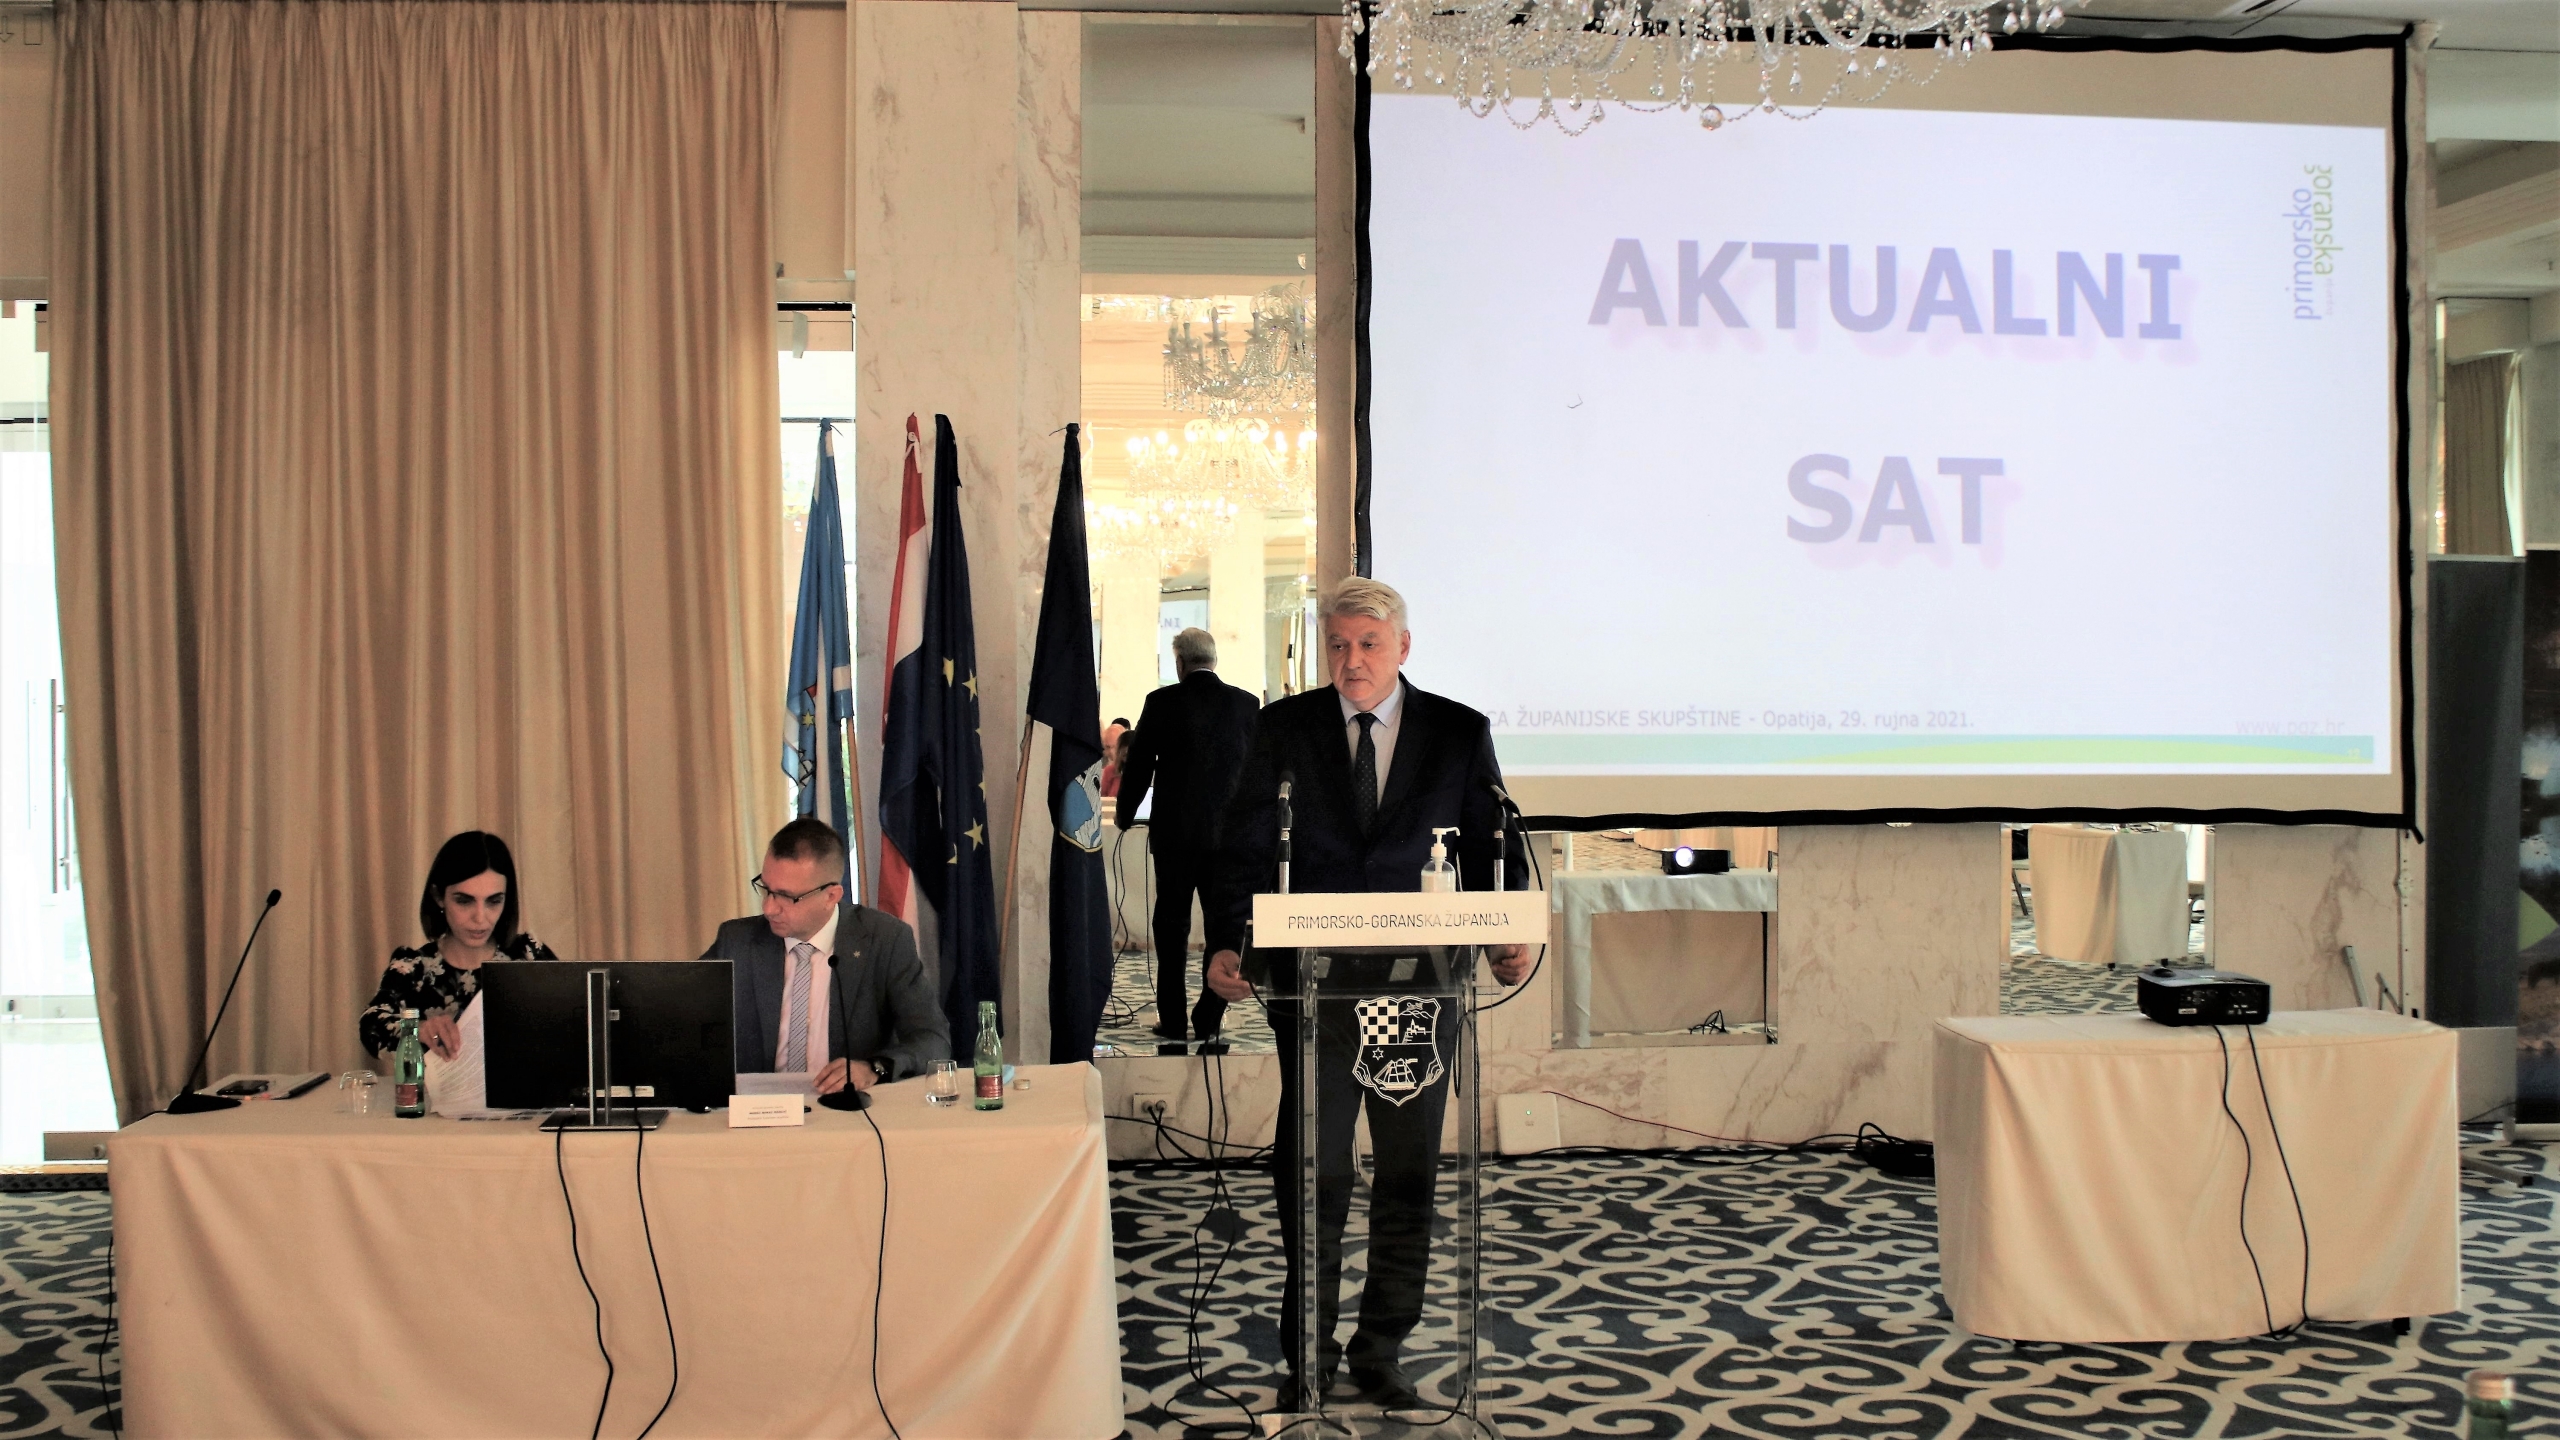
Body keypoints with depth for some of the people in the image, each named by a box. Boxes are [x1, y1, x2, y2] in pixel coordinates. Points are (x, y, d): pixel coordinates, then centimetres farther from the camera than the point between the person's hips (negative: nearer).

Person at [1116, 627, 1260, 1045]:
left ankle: (1172, 1019, 9)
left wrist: (1124, 815, 14)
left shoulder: (1162, 702, -6)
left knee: (1172, 926, 8)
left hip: (1175, 831, -2)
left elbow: (1139, 764, -1)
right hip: (1230, 834, 2)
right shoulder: (1246, 704, 1)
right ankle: (1210, 1018, 11)